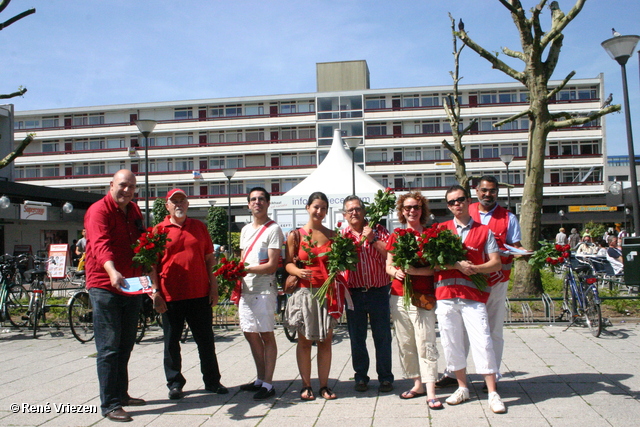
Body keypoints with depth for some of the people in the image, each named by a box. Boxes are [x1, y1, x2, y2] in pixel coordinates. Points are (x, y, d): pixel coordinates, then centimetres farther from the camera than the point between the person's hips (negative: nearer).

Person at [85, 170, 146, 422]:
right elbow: (101, 244, -29)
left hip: (131, 287, 8)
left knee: (125, 346, 16)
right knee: (109, 348, -6)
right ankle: (109, 405, 0)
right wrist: (112, 272, -46)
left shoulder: (134, 211, 12)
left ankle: (121, 394, 29)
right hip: (104, 287, -8)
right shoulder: (99, 211, -12)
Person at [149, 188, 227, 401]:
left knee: (206, 340, 10)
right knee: (171, 342, 8)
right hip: (170, 296, -2)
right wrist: (155, 292, -6)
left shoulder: (199, 227, 9)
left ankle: (212, 381, 22)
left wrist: (214, 286, 5)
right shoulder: (159, 230, 2)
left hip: (200, 294, 2)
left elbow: (209, 258, 11)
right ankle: (175, 383, 22)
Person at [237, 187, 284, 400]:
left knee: (266, 335, -3)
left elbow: (272, 265, -11)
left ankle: (268, 385, 2)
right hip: (246, 288, 8)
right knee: (250, 334, 11)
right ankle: (260, 379, 23)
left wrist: (247, 269, -18)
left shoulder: (273, 229, -5)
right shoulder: (245, 230, 18)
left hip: (264, 289, -8)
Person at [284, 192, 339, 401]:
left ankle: (324, 385, 14)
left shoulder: (332, 235, 10)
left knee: (325, 340, 5)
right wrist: (298, 271, -21)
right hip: (304, 292, -2)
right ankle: (306, 386, 14)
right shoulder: (295, 235, 3)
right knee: (304, 341, 5)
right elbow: (288, 263, -2)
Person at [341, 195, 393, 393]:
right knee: (357, 338, 9)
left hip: (379, 291, -1)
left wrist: (373, 239, -15)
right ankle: (361, 377, 21)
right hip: (354, 293, 1)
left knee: (382, 337, 5)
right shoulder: (341, 236, 8)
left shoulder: (378, 231, 4)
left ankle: (385, 377, 17)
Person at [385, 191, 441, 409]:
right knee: (405, 344, 8)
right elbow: (388, 265, 12)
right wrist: (396, 272, -10)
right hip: (398, 296, 4)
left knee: (425, 343, -8)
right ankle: (417, 384, 20)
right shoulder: (396, 236, 11)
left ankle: (430, 392, -5)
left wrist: (415, 270, -19)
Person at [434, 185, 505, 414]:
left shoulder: (484, 231, 9)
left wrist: (473, 268, -13)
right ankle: (462, 388, 22)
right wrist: (455, 265, -12)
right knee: (450, 343, 6)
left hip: (473, 294, -2)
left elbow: (496, 263, 4)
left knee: (482, 341, -6)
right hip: (445, 294, 2)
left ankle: (493, 394, 4)